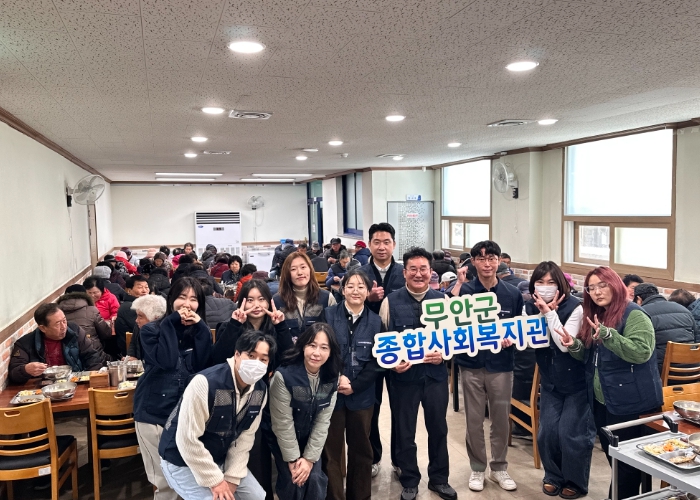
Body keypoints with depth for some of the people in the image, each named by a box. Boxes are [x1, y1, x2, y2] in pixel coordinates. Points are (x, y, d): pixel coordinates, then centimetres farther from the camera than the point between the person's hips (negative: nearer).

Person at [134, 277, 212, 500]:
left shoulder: (200, 331, 7)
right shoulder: (152, 330, -2)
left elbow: (203, 366, -8)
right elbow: (166, 361, -19)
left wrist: (200, 328, -11)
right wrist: (173, 322, -15)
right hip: (155, 412, -2)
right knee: (164, 480, 5)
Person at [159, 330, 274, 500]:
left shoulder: (260, 390, -10)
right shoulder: (206, 383, -31)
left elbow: (246, 436, -2)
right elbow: (187, 439, -28)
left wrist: (233, 476, -6)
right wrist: (215, 480, -21)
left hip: (220, 459, 6)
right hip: (182, 460, -6)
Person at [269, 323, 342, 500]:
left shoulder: (332, 378, -14)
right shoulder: (284, 375, -27)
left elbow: (323, 421, -10)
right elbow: (283, 423, -21)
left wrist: (310, 458, -11)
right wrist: (293, 459, -15)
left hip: (311, 439, 3)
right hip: (283, 440, -3)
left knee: (315, 480, -7)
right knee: (293, 482, -10)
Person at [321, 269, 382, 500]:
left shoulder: (375, 321, 2)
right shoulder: (328, 315, -3)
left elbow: (377, 361, -2)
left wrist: (354, 385, -11)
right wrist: (337, 378, -15)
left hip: (361, 395, 2)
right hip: (331, 392, -1)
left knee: (361, 448, 14)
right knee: (331, 449, 6)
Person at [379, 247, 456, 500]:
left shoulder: (443, 299, 1)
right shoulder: (391, 301, -5)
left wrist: (443, 353, -12)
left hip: (436, 374, 2)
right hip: (403, 375, -1)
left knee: (438, 429, 16)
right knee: (404, 432, 12)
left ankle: (439, 479, 37)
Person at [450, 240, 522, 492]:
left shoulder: (512, 293, 1)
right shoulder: (464, 290, -4)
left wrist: (510, 338, -12)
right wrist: (458, 284, -23)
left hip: (501, 365, 1)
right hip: (471, 365, -1)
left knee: (501, 420, 12)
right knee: (474, 421, 9)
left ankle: (499, 467, 30)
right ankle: (477, 468, 27)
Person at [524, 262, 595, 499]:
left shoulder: (574, 307, -20)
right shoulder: (530, 307, -5)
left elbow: (564, 344, -26)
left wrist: (550, 313, -29)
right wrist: (543, 313, -22)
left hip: (577, 382, -4)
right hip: (550, 381, 4)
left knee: (570, 433, -2)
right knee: (547, 431, 2)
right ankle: (553, 476, 27)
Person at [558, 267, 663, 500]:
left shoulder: (634, 315, -15)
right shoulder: (595, 315, 9)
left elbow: (642, 352, -28)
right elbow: (590, 356, 15)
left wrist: (607, 334, -38)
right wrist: (575, 345, -6)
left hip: (628, 402, -8)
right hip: (601, 401, 8)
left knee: (626, 459, 5)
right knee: (611, 455, 20)